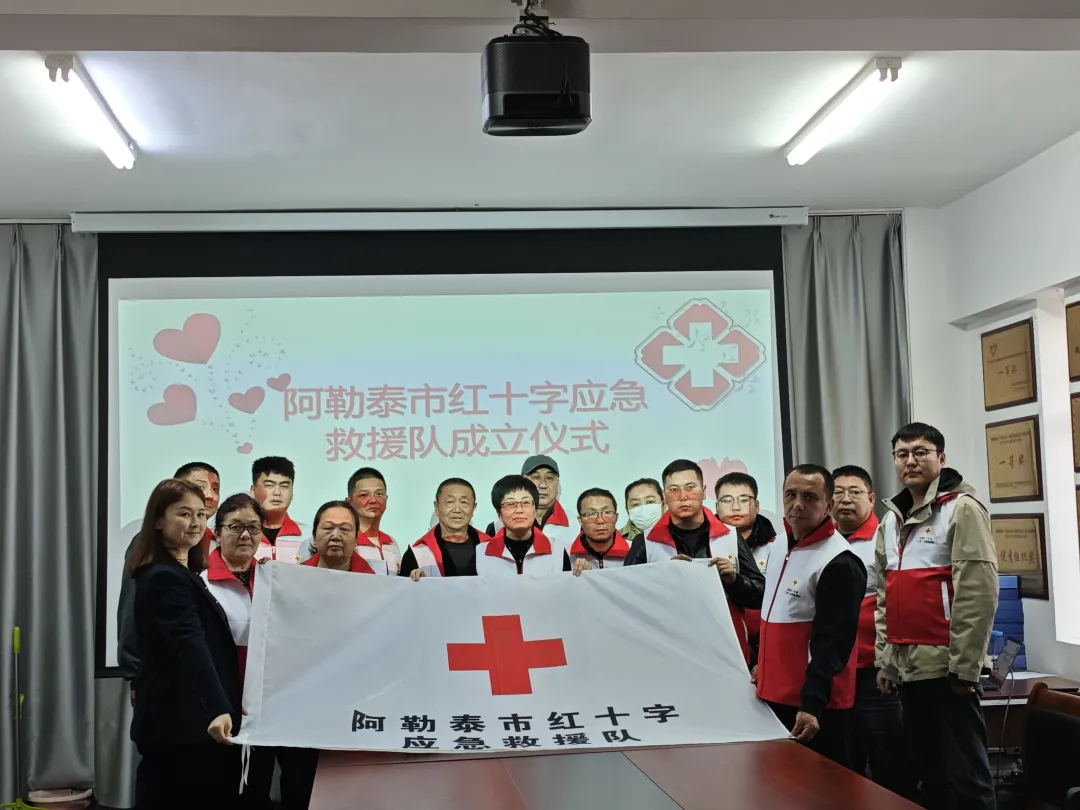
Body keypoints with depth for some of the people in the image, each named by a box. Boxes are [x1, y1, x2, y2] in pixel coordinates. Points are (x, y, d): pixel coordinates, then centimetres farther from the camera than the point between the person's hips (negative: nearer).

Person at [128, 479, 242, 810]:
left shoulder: (180, 574, 15)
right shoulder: (164, 578, -17)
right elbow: (190, 645, -33)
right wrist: (218, 708, -43)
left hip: (183, 722, 10)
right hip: (179, 724, -10)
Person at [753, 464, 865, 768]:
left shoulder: (839, 563, -17)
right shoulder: (780, 547, 11)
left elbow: (832, 643, -22)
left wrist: (812, 704, -27)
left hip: (814, 707, -9)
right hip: (775, 696, 9)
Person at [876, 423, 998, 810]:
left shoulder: (961, 508, -8)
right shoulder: (891, 518, 15)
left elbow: (979, 591, -14)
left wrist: (964, 664, -17)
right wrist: (884, 659, 14)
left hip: (946, 664, -7)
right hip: (907, 666, 8)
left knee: (965, 772, -1)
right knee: (929, 771, 15)